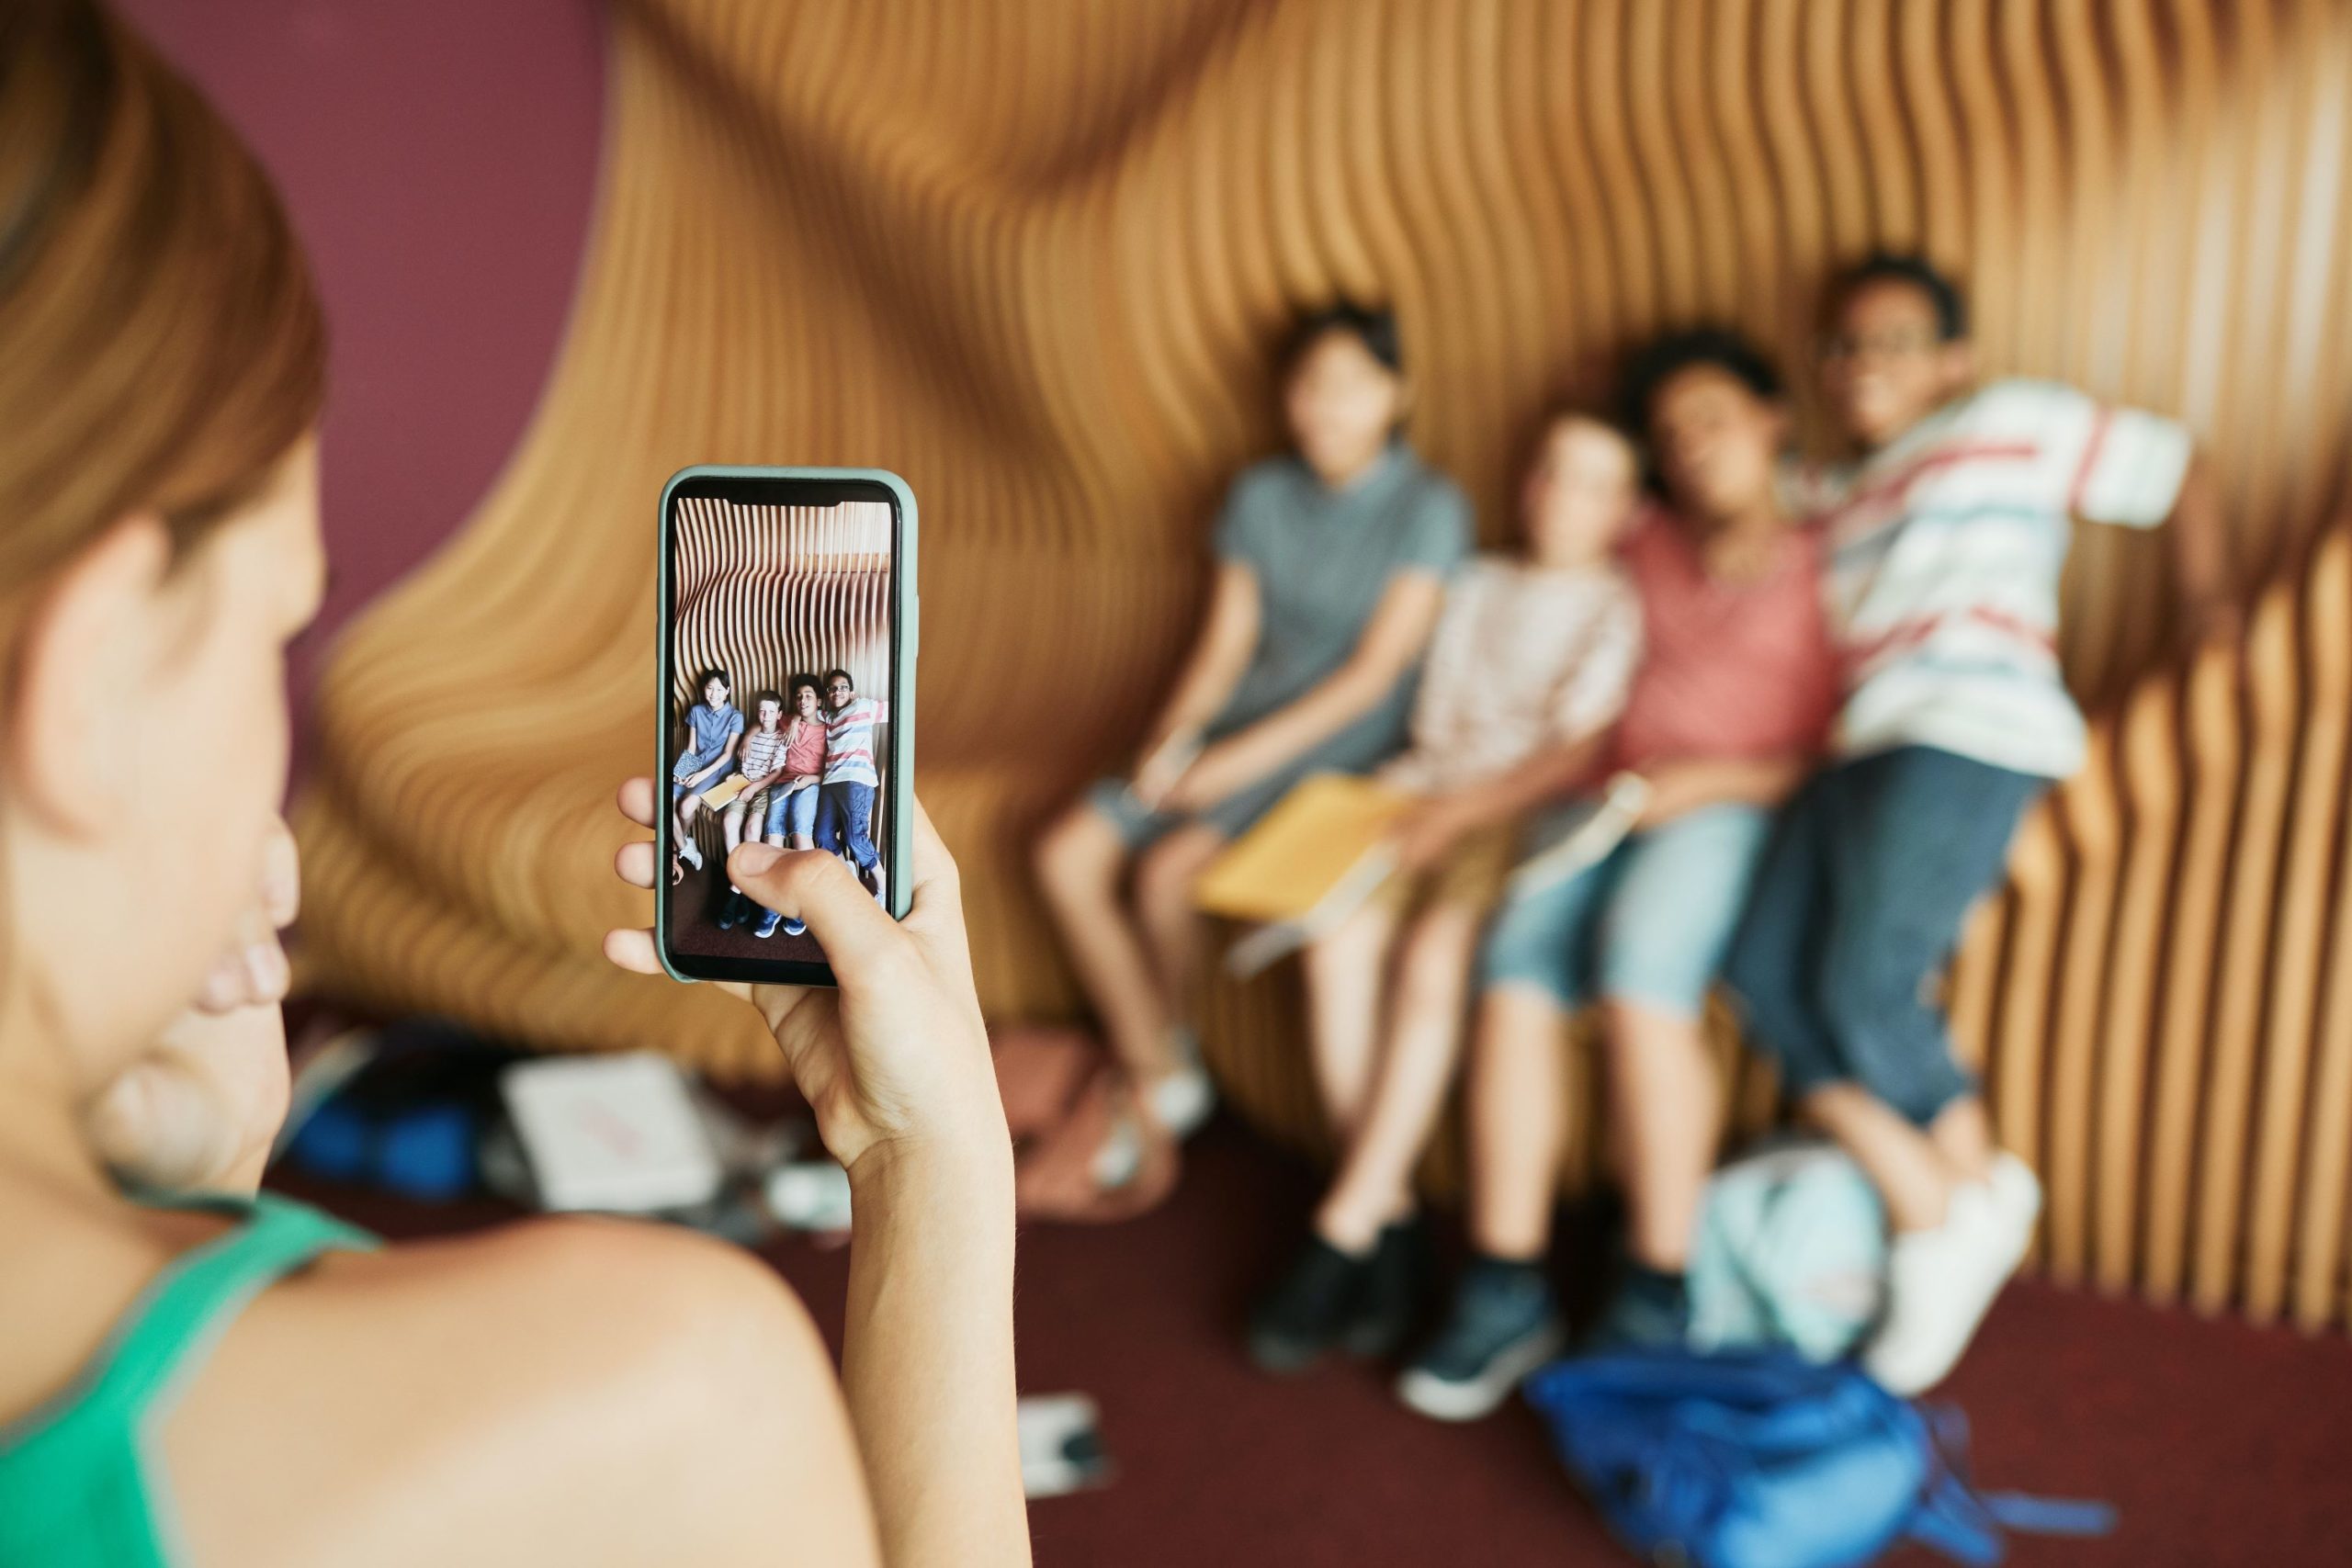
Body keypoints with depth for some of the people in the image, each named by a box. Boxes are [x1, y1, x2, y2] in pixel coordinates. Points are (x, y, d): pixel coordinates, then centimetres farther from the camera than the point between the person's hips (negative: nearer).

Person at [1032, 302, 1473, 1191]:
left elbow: (1375, 671, -13)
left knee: (1168, 870, -26)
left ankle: (1158, 1058, 3)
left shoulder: (1429, 510, -8)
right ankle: (1161, 1081, -4)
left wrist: (1242, 758, -18)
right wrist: (1174, 733, -12)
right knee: (1065, 856, -12)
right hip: (1234, 725, 6)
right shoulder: (1260, 497, 8)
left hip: (1341, 747, -6)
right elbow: (1224, 644, 8)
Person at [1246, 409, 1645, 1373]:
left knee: (1433, 959, -33)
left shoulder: (1620, 611, 6)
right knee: (1338, 942, -26)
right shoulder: (1479, 587, 25)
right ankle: (1393, 1222, -20)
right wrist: (1416, 796, 2)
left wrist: (1459, 813, -15)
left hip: (1531, 817, -4)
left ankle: (1341, 1232, -26)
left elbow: (1580, 755, -6)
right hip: (1430, 794, 5)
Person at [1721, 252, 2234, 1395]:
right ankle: (1923, 1213, -1)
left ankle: (1981, 1188, 7)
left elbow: (2176, 472, 16)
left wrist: (2209, 605, 10)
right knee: (1768, 976, -11)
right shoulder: (1822, 496, 28)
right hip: (1860, 755, 6)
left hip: (1966, 741, -6)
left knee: (1865, 990, -18)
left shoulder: (2011, 423, 13)